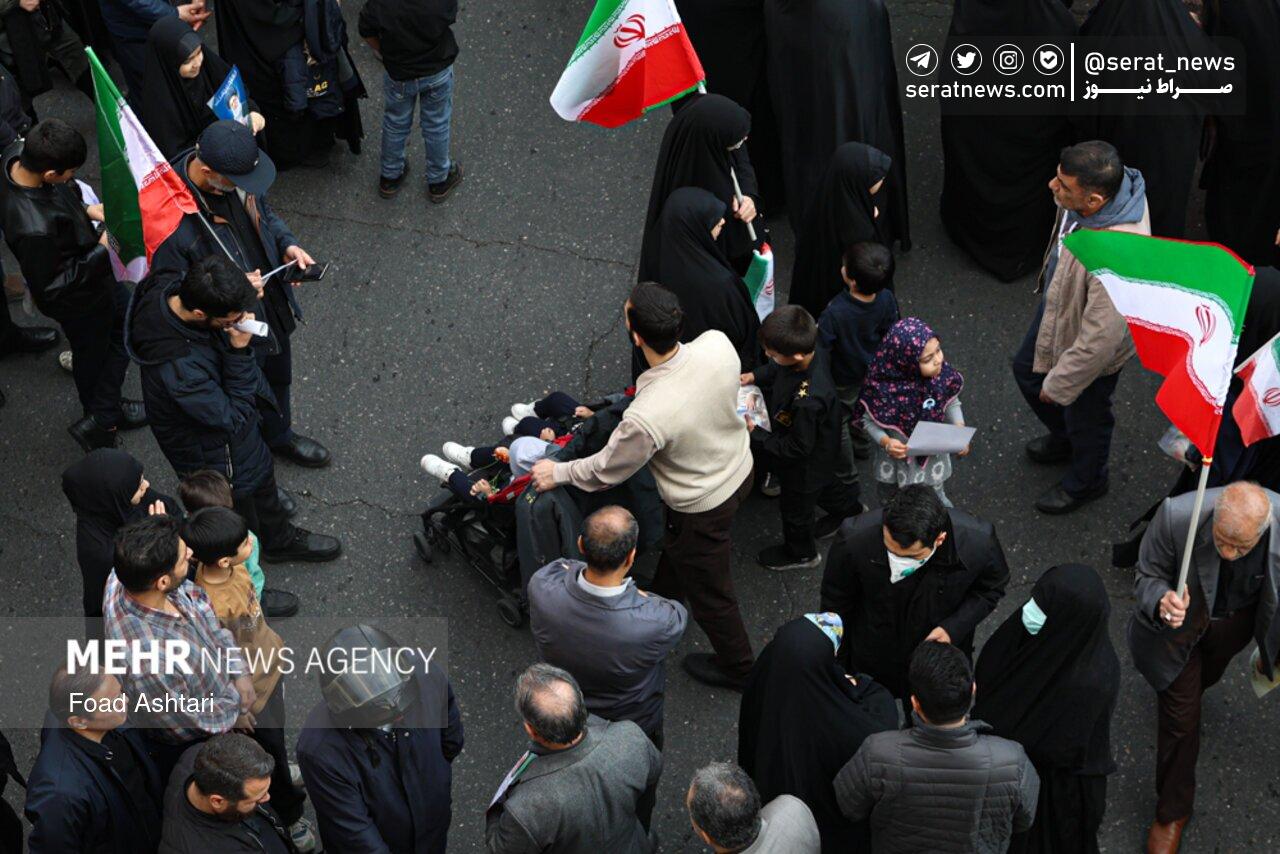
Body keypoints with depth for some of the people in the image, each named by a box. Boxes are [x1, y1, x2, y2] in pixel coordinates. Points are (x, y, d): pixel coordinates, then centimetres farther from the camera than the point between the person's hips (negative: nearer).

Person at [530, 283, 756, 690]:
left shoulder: (646, 418, -42)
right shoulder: (718, 344, -26)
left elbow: (606, 470, -21)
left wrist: (558, 473, -2)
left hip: (702, 508, -6)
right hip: (741, 468, 7)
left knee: (709, 592, 22)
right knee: (676, 547, 36)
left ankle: (737, 668, 48)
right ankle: (663, 598, 65)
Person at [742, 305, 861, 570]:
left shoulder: (807, 401, -48)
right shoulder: (812, 350, -25)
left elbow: (796, 449, -32)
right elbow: (778, 369, 1)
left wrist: (755, 434, -26)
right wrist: (756, 376, -11)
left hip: (805, 465, -7)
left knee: (795, 507, 24)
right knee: (823, 482, 37)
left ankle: (800, 553, 53)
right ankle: (850, 508, 66)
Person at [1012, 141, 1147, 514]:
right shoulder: (1115, 181, -23)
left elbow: (1100, 338, -36)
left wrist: (1059, 384, -21)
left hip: (1092, 346, -8)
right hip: (1057, 304, 8)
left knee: (1084, 416, 22)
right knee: (1027, 370, 32)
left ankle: (1086, 482, 55)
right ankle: (1064, 438, 62)